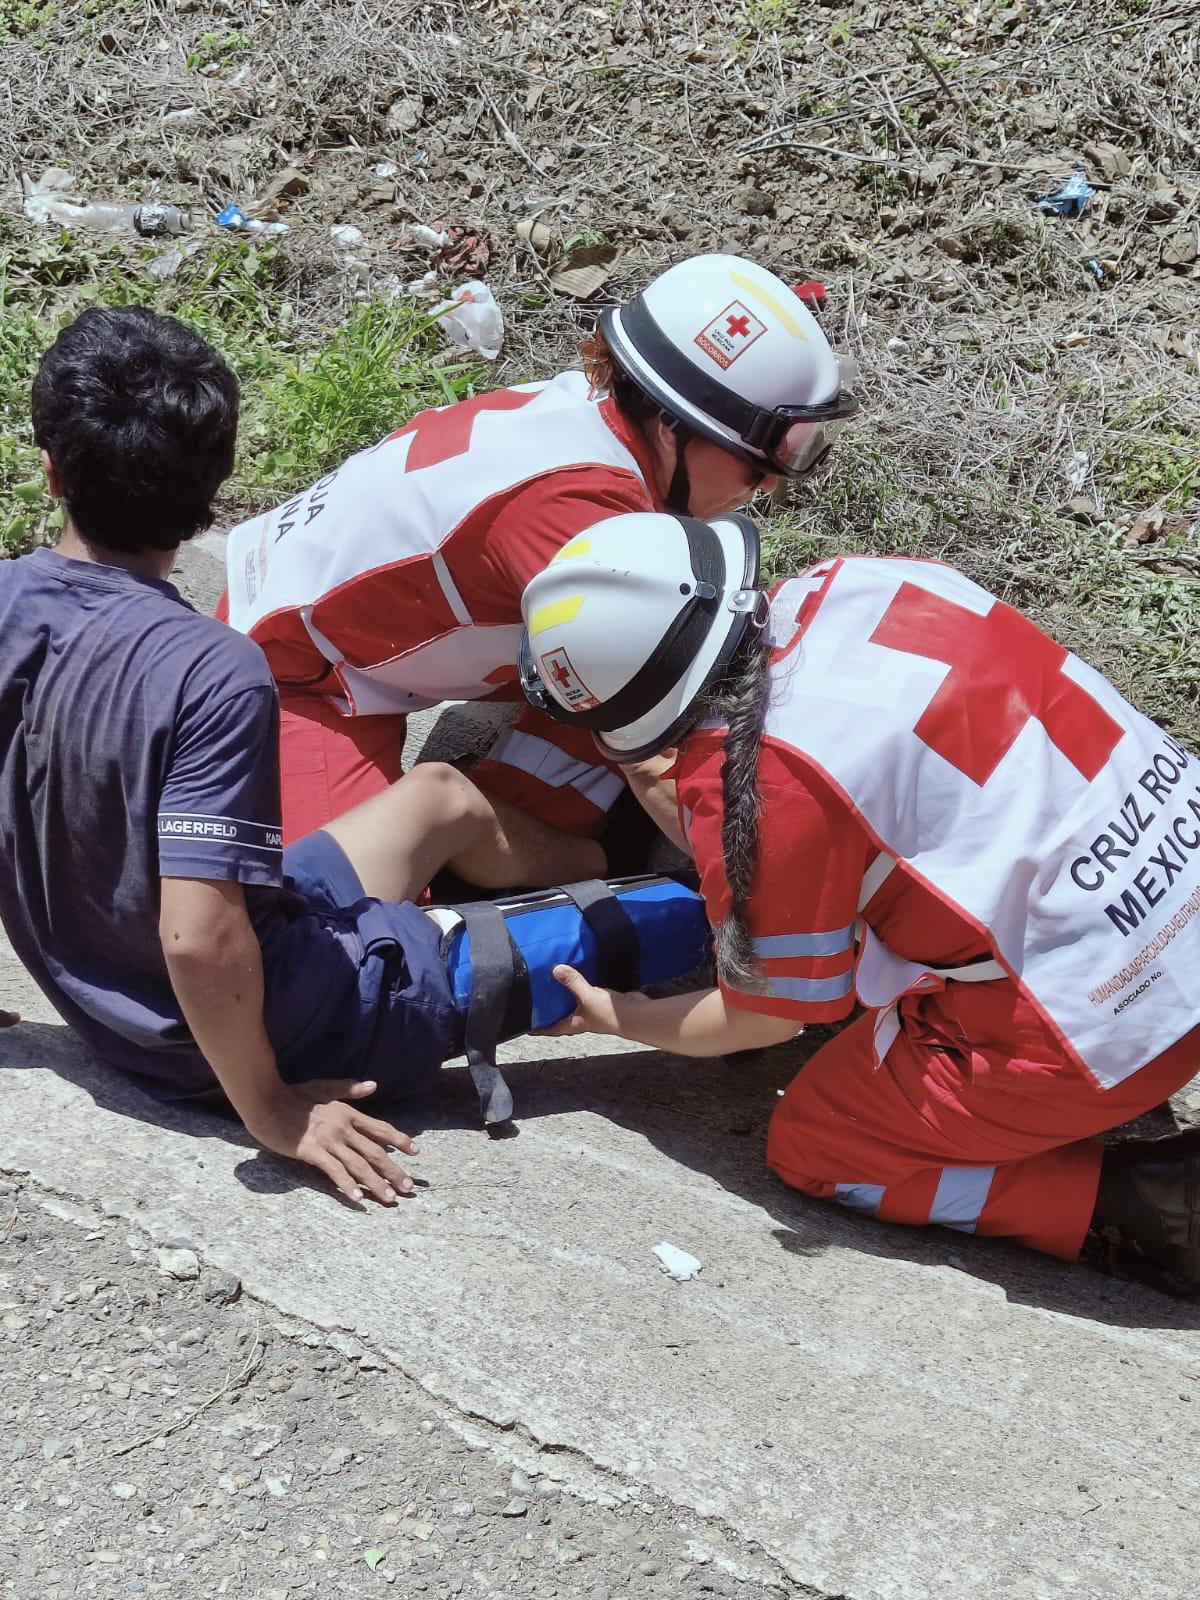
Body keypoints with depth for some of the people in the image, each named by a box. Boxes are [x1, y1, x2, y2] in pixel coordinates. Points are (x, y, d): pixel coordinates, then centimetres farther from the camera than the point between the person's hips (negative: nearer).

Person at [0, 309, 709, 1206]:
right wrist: (272, 1111, -20)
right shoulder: (210, 673, -31)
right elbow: (198, 941, -36)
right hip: (244, 1028, -8)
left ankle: (622, 869, 54)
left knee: (442, 794, 29)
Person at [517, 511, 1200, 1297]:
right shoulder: (853, 581, 0)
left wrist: (623, 1018, 16)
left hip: (1097, 1024, -8)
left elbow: (768, 1016, 0)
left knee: (813, 1148, 12)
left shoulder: (753, 788, -18)